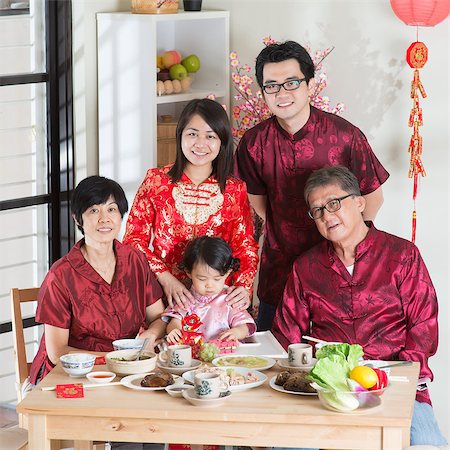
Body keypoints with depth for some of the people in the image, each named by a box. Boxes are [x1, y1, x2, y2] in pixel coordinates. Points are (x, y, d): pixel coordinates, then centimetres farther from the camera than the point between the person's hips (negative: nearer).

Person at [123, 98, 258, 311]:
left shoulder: (235, 190, 8)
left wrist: (243, 287, -10)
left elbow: (245, 246, 9)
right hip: (165, 297, -1)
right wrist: (165, 278, -11)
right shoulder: (156, 181, 4)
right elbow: (134, 238, 3)